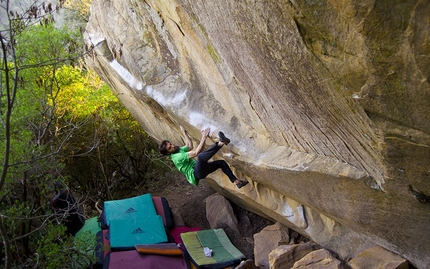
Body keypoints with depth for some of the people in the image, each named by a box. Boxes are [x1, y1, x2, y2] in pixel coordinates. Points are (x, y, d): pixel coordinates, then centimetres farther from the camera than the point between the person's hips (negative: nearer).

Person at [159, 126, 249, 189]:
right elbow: (195, 153, -26)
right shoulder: (177, 157, -19)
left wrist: (184, 133, 28)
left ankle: (236, 181, 8)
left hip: (200, 170, 10)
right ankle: (221, 143, -44)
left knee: (221, 162, 10)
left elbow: (190, 146, 28)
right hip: (195, 174, -10)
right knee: (201, 156, -38)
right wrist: (203, 138, -27)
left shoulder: (179, 149, 12)